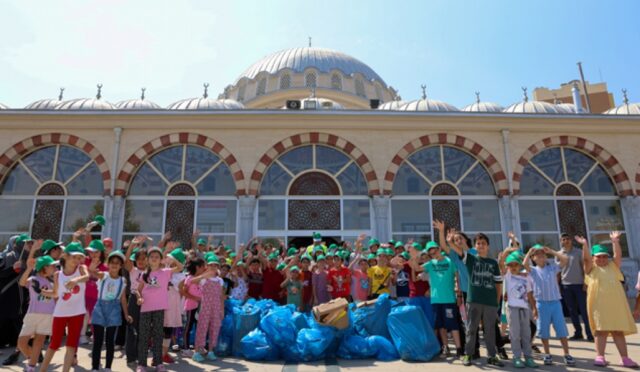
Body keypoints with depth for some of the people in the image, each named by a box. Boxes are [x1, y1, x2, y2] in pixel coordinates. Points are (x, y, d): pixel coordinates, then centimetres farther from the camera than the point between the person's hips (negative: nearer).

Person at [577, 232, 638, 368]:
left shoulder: (613, 266, 14)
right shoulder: (592, 268, 5)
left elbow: (618, 255, -3)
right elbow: (586, 258, -13)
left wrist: (615, 241, -19)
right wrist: (585, 245, -30)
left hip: (616, 304, 3)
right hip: (599, 304, -3)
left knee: (619, 331, 9)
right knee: (601, 330, 1)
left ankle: (625, 358, 15)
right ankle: (600, 357, 4)